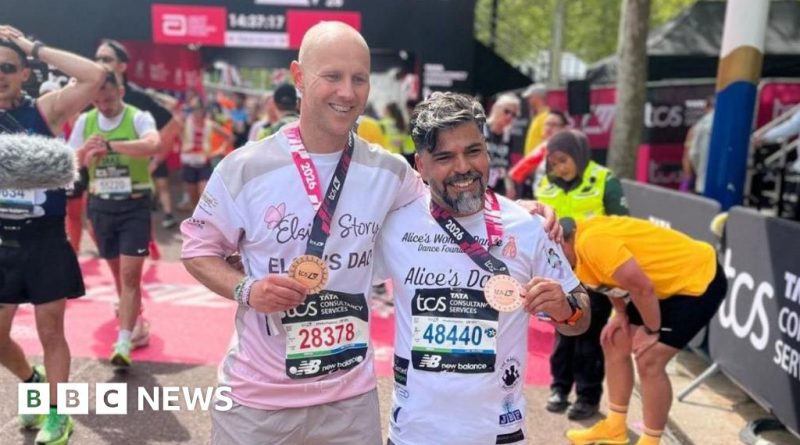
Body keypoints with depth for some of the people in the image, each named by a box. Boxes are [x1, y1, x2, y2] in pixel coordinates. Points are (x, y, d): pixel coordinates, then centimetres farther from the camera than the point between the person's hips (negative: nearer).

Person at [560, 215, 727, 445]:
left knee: (649, 361, -14)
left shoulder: (592, 241, -31)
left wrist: (651, 331, -14)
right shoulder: (582, 241, -2)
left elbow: (642, 287, -29)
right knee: (614, 342, 11)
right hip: (667, 280, 10)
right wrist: (621, 314, 2)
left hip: (699, 279, -10)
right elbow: (612, 276, 14)